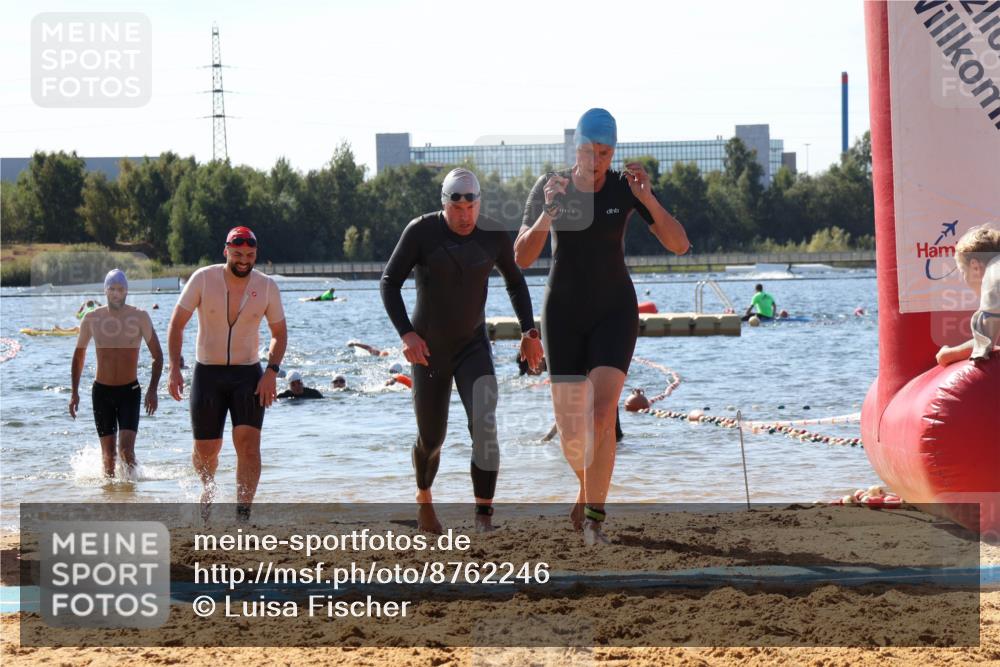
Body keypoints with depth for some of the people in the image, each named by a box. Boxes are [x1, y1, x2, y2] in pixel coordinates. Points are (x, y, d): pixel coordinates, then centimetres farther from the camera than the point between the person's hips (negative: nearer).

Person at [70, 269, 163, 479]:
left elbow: (157, 355, 0)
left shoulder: (139, 317, -5)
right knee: (108, 452, 2)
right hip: (102, 391, 2)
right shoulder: (92, 318, 0)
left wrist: (152, 390, -10)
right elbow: (79, 354, 14)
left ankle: (131, 478, 8)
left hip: (130, 391, -2)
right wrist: (74, 392, 10)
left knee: (126, 448, -15)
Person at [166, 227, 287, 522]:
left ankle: (243, 512, -17)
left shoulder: (267, 286, -3)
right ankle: (208, 489, 38)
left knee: (248, 441, -17)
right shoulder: (203, 279, -8)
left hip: (248, 374, 0)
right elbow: (176, 324, -1)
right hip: (207, 373, 0)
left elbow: (279, 333, 8)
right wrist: (174, 368, -9)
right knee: (206, 449, 4)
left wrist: (271, 371, -7)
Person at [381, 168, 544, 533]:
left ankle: (484, 515, -21)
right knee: (431, 439, 11)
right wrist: (406, 333, -25)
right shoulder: (421, 231, -15)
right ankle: (424, 498, 44)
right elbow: (389, 283, -11)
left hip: (473, 346, 1)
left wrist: (529, 331, 1)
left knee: (485, 425, -23)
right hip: (428, 349, -1)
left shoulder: (494, 235, -7)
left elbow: (515, 282, 11)